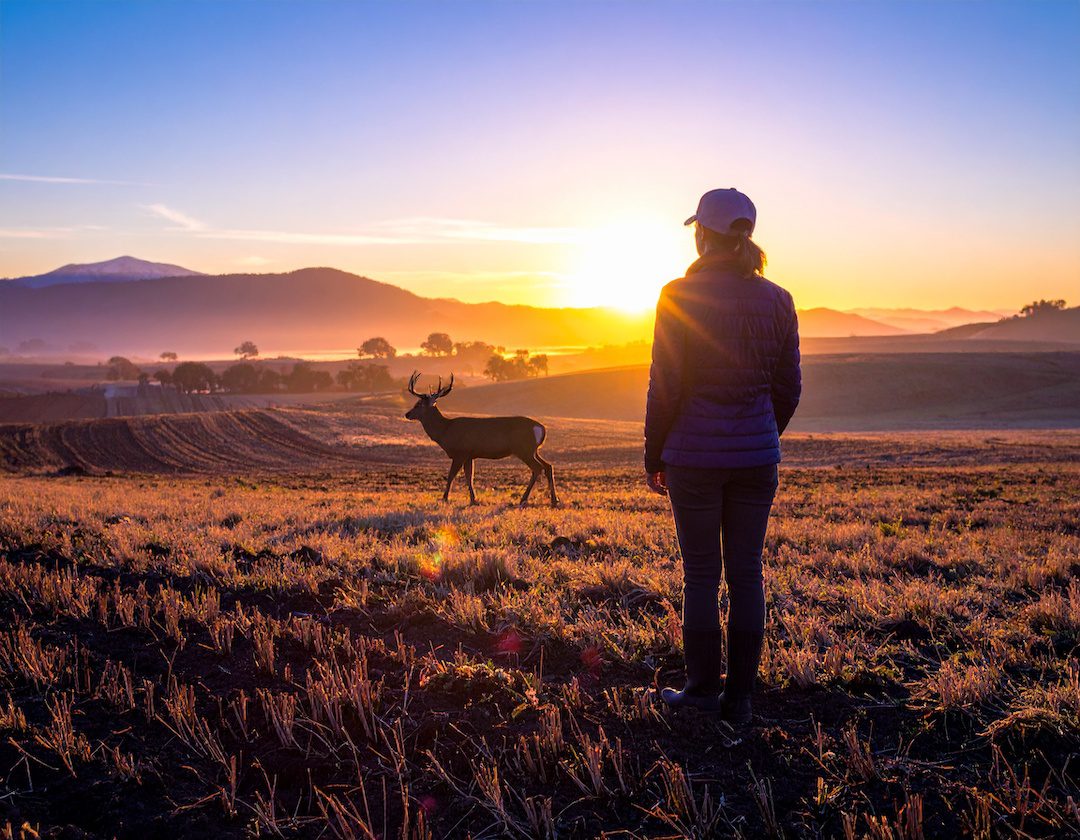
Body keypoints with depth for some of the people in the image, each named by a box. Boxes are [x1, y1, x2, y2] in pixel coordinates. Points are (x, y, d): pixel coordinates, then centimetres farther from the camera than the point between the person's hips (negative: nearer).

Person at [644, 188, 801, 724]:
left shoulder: (680, 296, -10)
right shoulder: (777, 300, 2)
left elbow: (665, 387, -10)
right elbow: (788, 388, 7)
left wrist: (653, 456, 1)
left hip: (695, 456, -3)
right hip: (756, 457, 4)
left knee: (701, 575, 7)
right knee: (746, 574, 10)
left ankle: (702, 692, 17)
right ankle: (740, 698, 18)